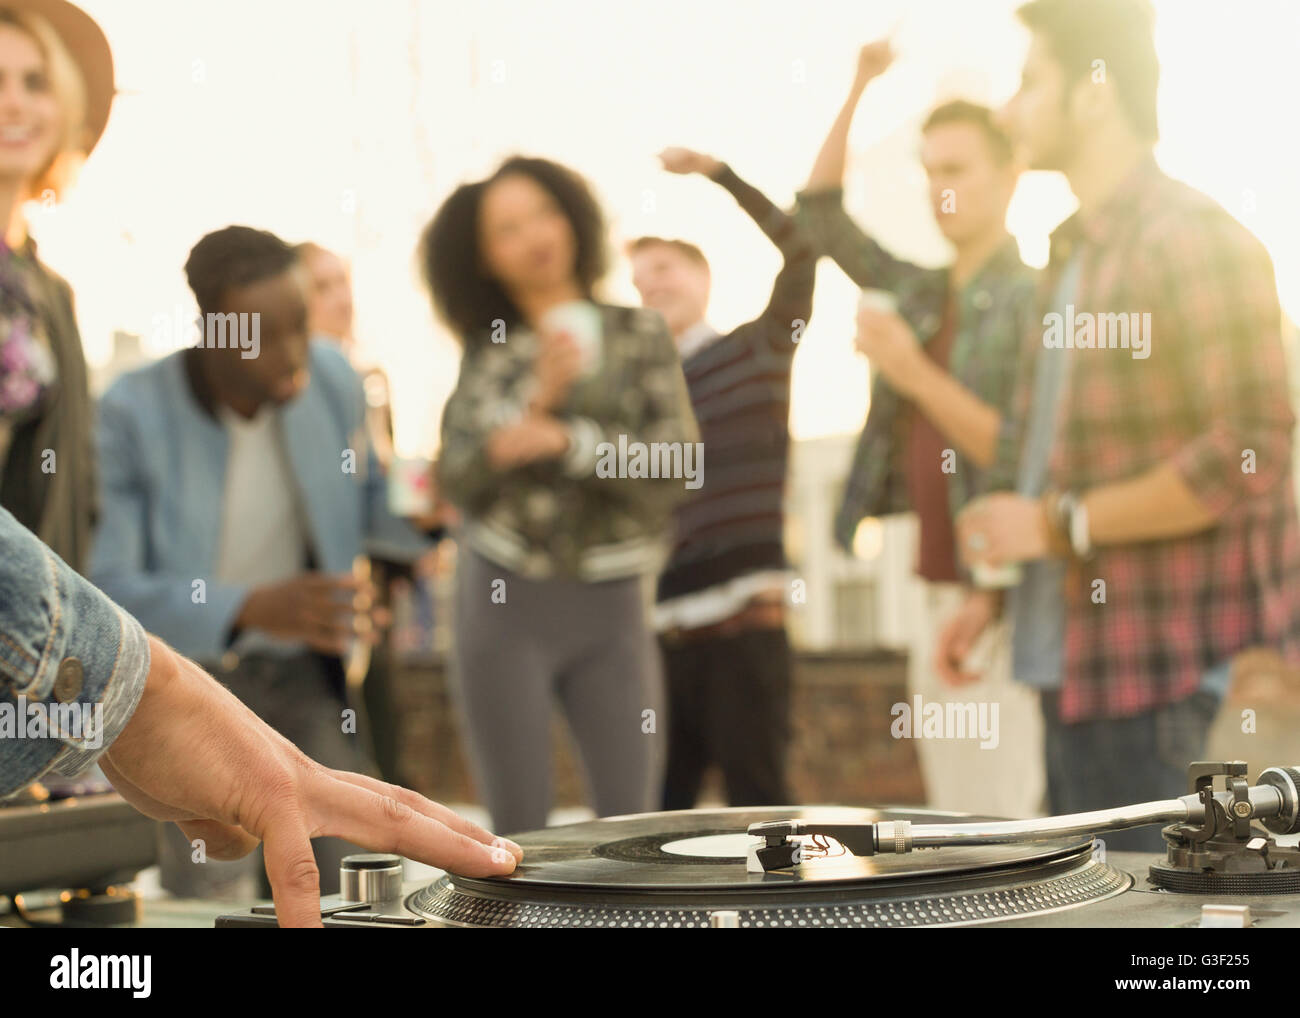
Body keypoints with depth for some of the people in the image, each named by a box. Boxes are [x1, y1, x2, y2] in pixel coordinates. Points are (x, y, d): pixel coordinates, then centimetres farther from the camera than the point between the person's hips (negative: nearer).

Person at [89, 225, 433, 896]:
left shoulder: (331, 379, -7)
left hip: (305, 673, 3)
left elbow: (366, 502, 11)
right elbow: (104, 588, -25)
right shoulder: (133, 413, -19)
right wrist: (252, 608, -38)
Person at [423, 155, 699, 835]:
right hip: (505, 602, 0)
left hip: (609, 608, 0)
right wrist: (537, 399, -17)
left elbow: (672, 471, -8)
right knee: (519, 829, 0)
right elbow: (456, 482, -5)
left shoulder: (640, 335, 3)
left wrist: (564, 440, -21)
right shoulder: (486, 354, 6)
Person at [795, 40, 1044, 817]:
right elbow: (821, 211, 19)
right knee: (954, 830, 10)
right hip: (935, 591, 7)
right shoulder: (921, 292, 12)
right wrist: (861, 90, 10)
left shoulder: (1032, 302, -9)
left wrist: (913, 374, -21)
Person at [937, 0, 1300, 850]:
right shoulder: (1076, 254, 18)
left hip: (1171, 686, -9)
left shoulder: (1193, 240, -12)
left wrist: (1058, 525, -17)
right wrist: (997, 594, 15)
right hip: (1076, 669, 9)